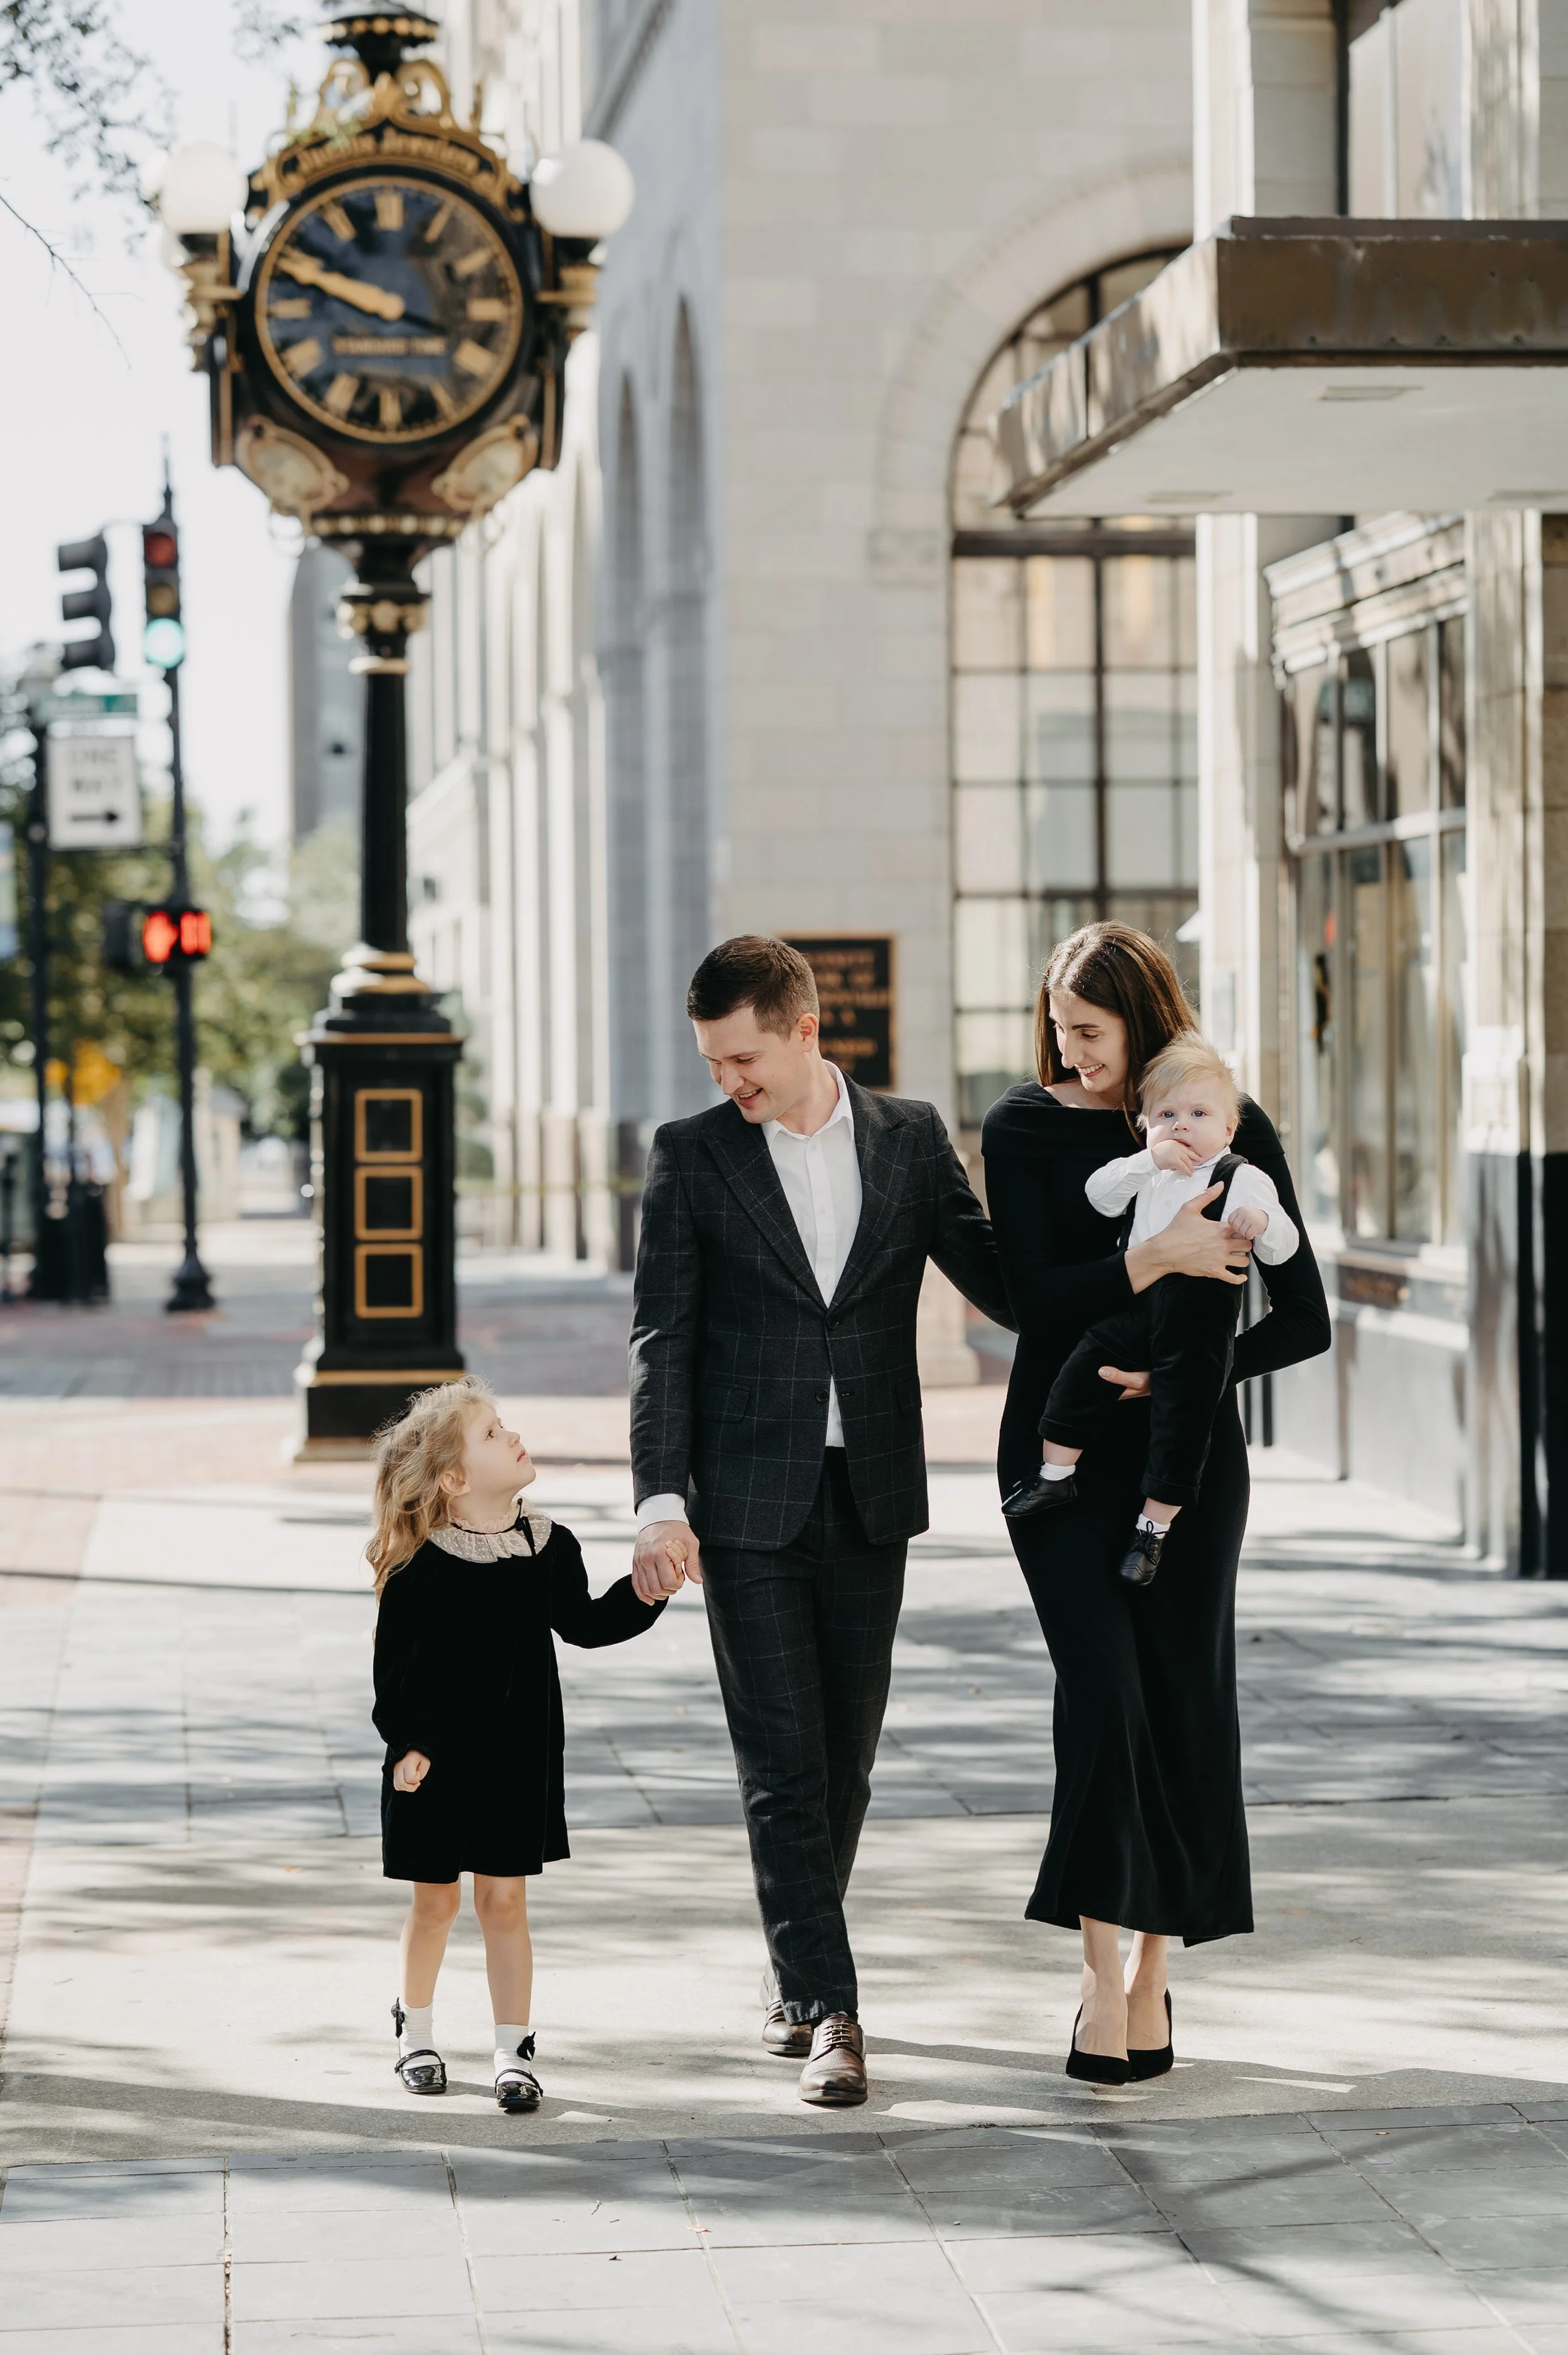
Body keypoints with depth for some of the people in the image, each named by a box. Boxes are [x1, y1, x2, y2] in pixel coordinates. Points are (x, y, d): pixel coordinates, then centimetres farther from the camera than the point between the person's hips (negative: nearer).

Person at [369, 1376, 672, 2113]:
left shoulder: (549, 1546, 0)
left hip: (517, 1757, 2)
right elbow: (394, 1664, -9)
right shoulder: (420, 1568, -14)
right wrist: (406, 1743, -16)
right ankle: (415, 2031, 30)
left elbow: (581, 1623, 13)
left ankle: (514, 2050, 8)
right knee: (436, 1902, 10)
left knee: (504, 1900, 2)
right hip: (436, 1762, -2)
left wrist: (644, 1595, 0)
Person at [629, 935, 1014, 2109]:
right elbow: (661, 1338, -3)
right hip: (750, 1501, -2)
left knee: (847, 1755, 10)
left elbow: (1000, 1280, 6)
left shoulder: (911, 1138, 5)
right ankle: (828, 2010, -5)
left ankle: (795, 1958, 28)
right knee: (783, 1761, -6)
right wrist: (662, 1499, -13)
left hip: (870, 1499, 2)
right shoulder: (693, 1156, 0)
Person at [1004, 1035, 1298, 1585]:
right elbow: (1099, 1193, -4)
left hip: (1197, 1322, -4)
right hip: (1131, 1305, 5)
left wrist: (1259, 1222, -33)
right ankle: (1056, 1476, 17)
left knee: (1181, 1420, -1)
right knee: (1081, 1371, 1)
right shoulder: (1145, 1172, 11)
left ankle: (1154, 1527, 10)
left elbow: (1281, 1249, -9)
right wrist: (1151, 1158, -18)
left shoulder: (1242, 1179, -4)